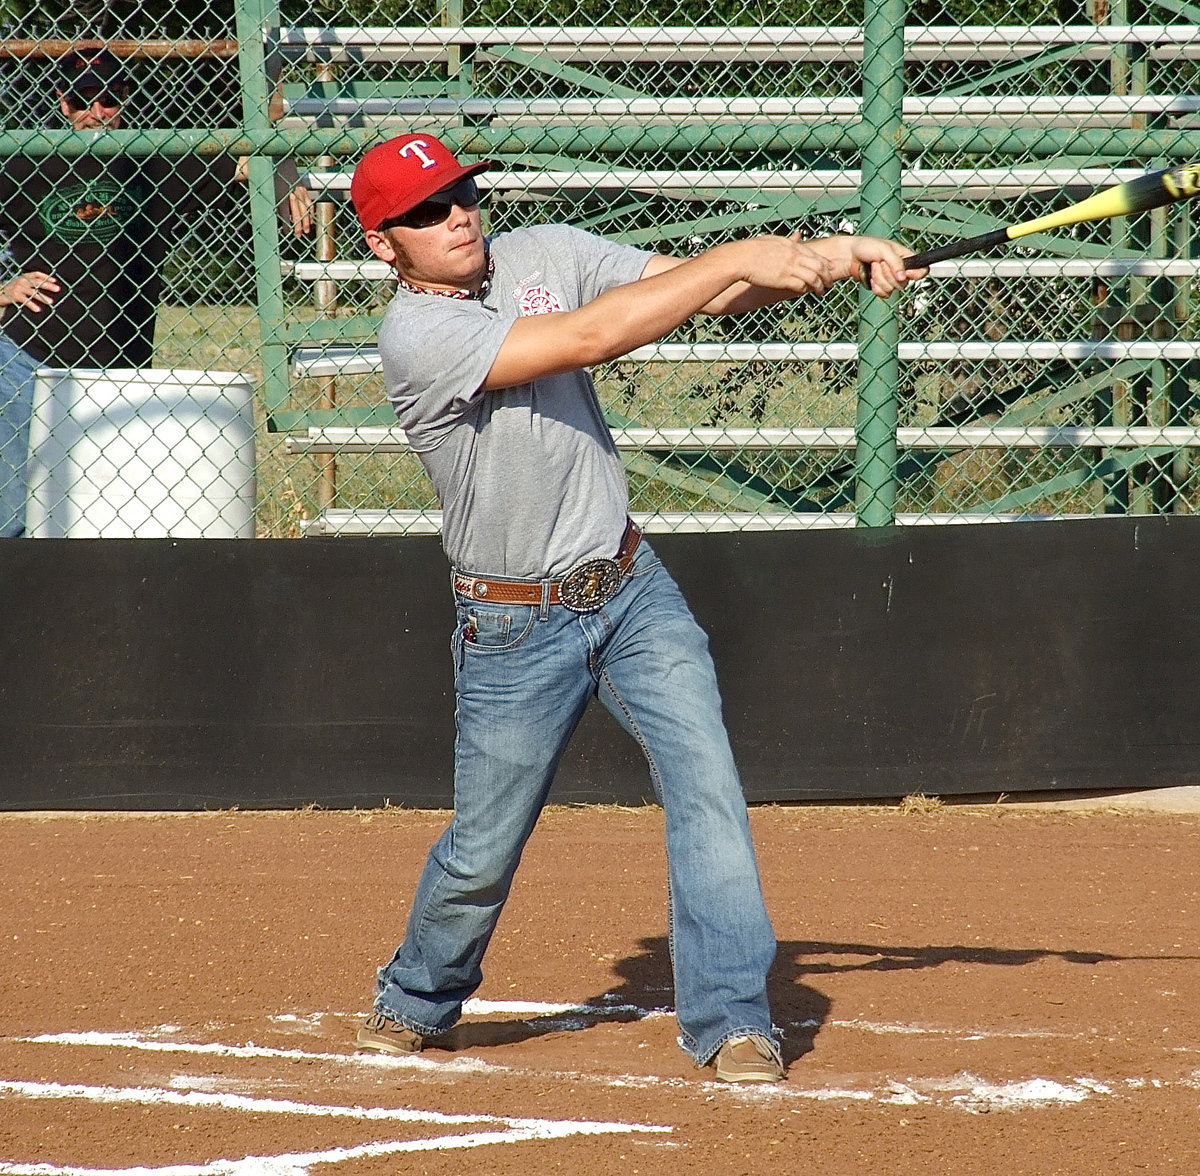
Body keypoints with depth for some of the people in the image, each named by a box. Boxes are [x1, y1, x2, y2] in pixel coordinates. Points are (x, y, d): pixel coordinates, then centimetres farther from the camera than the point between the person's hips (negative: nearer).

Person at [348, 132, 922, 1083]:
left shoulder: (547, 254, 0)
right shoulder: (415, 337, -19)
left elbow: (699, 291, -6)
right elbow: (592, 337, -29)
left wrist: (828, 256, -24)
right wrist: (739, 258, -30)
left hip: (632, 586, 4)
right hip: (515, 628, -4)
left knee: (706, 780, -12)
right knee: (484, 850, 6)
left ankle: (731, 1020, -9)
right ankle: (417, 1001, 34)